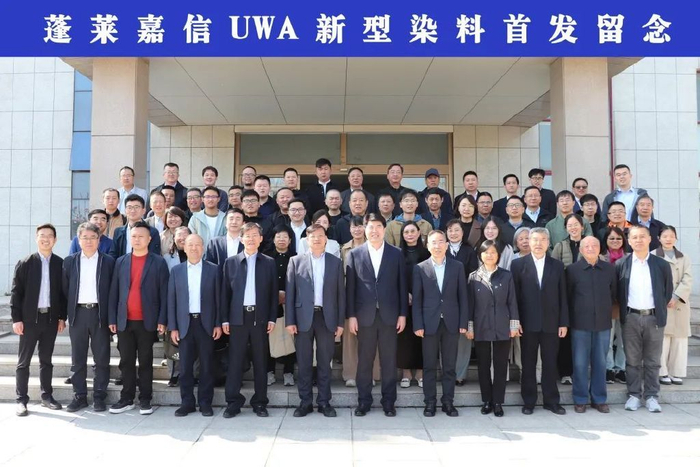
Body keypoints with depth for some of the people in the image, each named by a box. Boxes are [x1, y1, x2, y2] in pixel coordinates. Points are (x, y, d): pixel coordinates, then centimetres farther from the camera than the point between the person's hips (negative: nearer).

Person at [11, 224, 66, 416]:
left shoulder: (61, 264, 1)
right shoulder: (25, 263, -2)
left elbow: (63, 292, 5)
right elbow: (16, 293, -3)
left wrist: (62, 317, 2)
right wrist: (16, 319, -8)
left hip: (51, 318, 2)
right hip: (29, 318, -1)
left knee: (46, 360, 12)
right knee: (24, 361, 5)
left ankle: (47, 396, 21)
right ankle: (22, 400, 12)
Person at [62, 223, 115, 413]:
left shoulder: (108, 261, 3)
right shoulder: (70, 261, 8)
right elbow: (65, 289, 8)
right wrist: (68, 312, 2)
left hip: (100, 313, -2)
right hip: (78, 313, 2)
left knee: (101, 358, 3)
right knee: (77, 359, 8)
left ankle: (99, 397, 12)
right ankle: (79, 396, 18)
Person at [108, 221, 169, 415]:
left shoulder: (159, 262, 0)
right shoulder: (121, 261, 9)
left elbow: (164, 293, -3)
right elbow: (114, 292, 9)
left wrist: (162, 320, -9)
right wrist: (112, 319, 3)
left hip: (147, 321, -3)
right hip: (124, 321, 3)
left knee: (145, 362, 6)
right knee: (126, 362, 9)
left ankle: (145, 400, 14)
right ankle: (126, 399, 20)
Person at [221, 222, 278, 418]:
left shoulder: (269, 263, 5)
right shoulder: (231, 262, 7)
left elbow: (274, 292, 5)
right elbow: (225, 292, 6)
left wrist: (272, 318, -2)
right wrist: (224, 319, 0)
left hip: (260, 317, 0)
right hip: (238, 317, 0)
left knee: (260, 362, 6)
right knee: (235, 361, 3)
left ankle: (260, 402, 15)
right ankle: (233, 402, 12)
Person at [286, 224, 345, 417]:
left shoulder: (336, 262, 6)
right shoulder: (296, 261, 4)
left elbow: (340, 293, 5)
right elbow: (290, 293, 1)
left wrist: (340, 322, 1)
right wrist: (290, 321, -5)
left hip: (327, 318, 0)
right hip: (303, 317, 0)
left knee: (325, 362, 8)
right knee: (304, 362, 7)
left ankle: (324, 401, 18)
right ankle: (305, 401, 18)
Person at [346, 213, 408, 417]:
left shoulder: (396, 253, 4)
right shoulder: (355, 254, 3)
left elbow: (402, 285, 4)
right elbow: (350, 287, 2)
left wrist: (403, 314, 0)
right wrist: (351, 315, -3)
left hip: (389, 314, 0)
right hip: (365, 315, 0)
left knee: (389, 360, 7)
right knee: (364, 360, 7)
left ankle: (388, 401, 19)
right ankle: (364, 401, 19)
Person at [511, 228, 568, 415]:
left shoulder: (557, 265, 7)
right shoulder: (518, 264, 0)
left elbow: (562, 296, 6)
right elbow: (514, 294, -2)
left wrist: (563, 322, 1)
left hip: (551, 323, 2)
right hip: (528, 323, -1)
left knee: (550, 364, 9)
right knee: (528, 364, 7)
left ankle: (551, 401, 21)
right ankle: (528, 401, 17)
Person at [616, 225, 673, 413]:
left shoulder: (661, 264, 0)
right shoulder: (621, 264, 1)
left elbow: (668, 291, 9)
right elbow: (617, 292, 9)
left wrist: (660, 309, 9)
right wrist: (623, 309, 6)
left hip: (654, 317, 0)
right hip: (631, 318, 0)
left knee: (652, 361, 7)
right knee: (632, 360, 6)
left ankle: (651, 396, 17)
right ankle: (634, 395, 15)